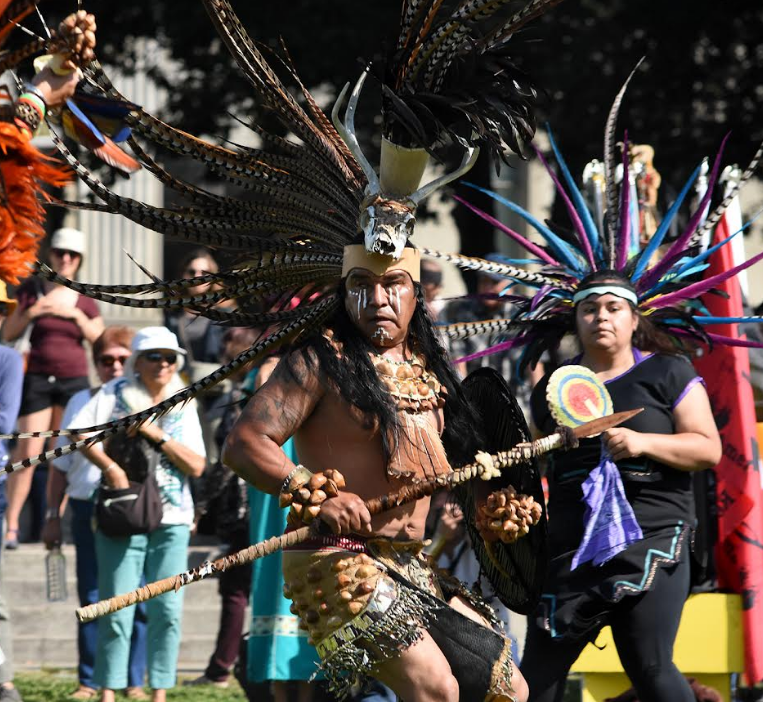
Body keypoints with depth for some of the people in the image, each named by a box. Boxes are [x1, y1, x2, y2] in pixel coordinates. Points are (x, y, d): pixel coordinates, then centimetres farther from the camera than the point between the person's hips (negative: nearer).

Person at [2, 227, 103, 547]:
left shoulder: (84, 300, 7)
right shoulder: (32, 289, 2)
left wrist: (76, 315, -10)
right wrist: (32, 312, -14)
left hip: (74, 380, 2)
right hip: (37, 378, -2)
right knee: (28, 452, -9)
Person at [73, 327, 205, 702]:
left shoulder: (183, 406, 11)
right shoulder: (117, 393, 2)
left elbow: (196, 466, 1)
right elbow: (78, 432, -9)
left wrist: (156, 434, -9)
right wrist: (110, 468, -19)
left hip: (172, 520, 3)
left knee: (167, 610, 0)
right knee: (117, 611, -6)